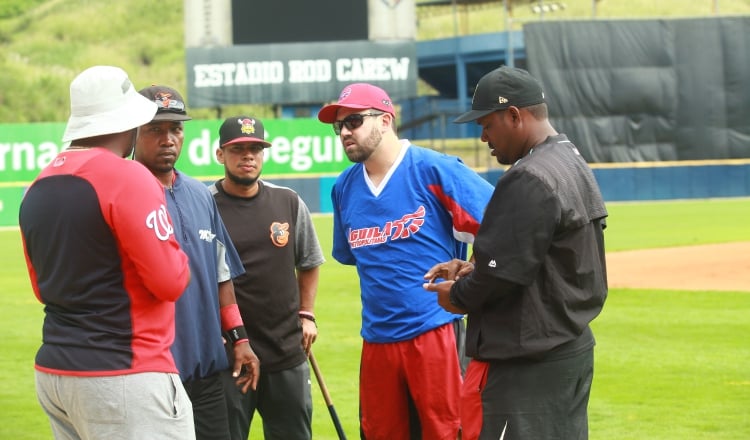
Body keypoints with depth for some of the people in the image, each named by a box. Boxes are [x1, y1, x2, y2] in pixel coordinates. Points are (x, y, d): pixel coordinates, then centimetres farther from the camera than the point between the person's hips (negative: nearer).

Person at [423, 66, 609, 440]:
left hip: (527, 363, -11)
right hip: (574, 349, 11)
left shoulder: (529, 180, -19)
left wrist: (458, 296, -3)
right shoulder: (574, 164, 14)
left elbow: (504, 273, -21)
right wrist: (473, 270, 13)